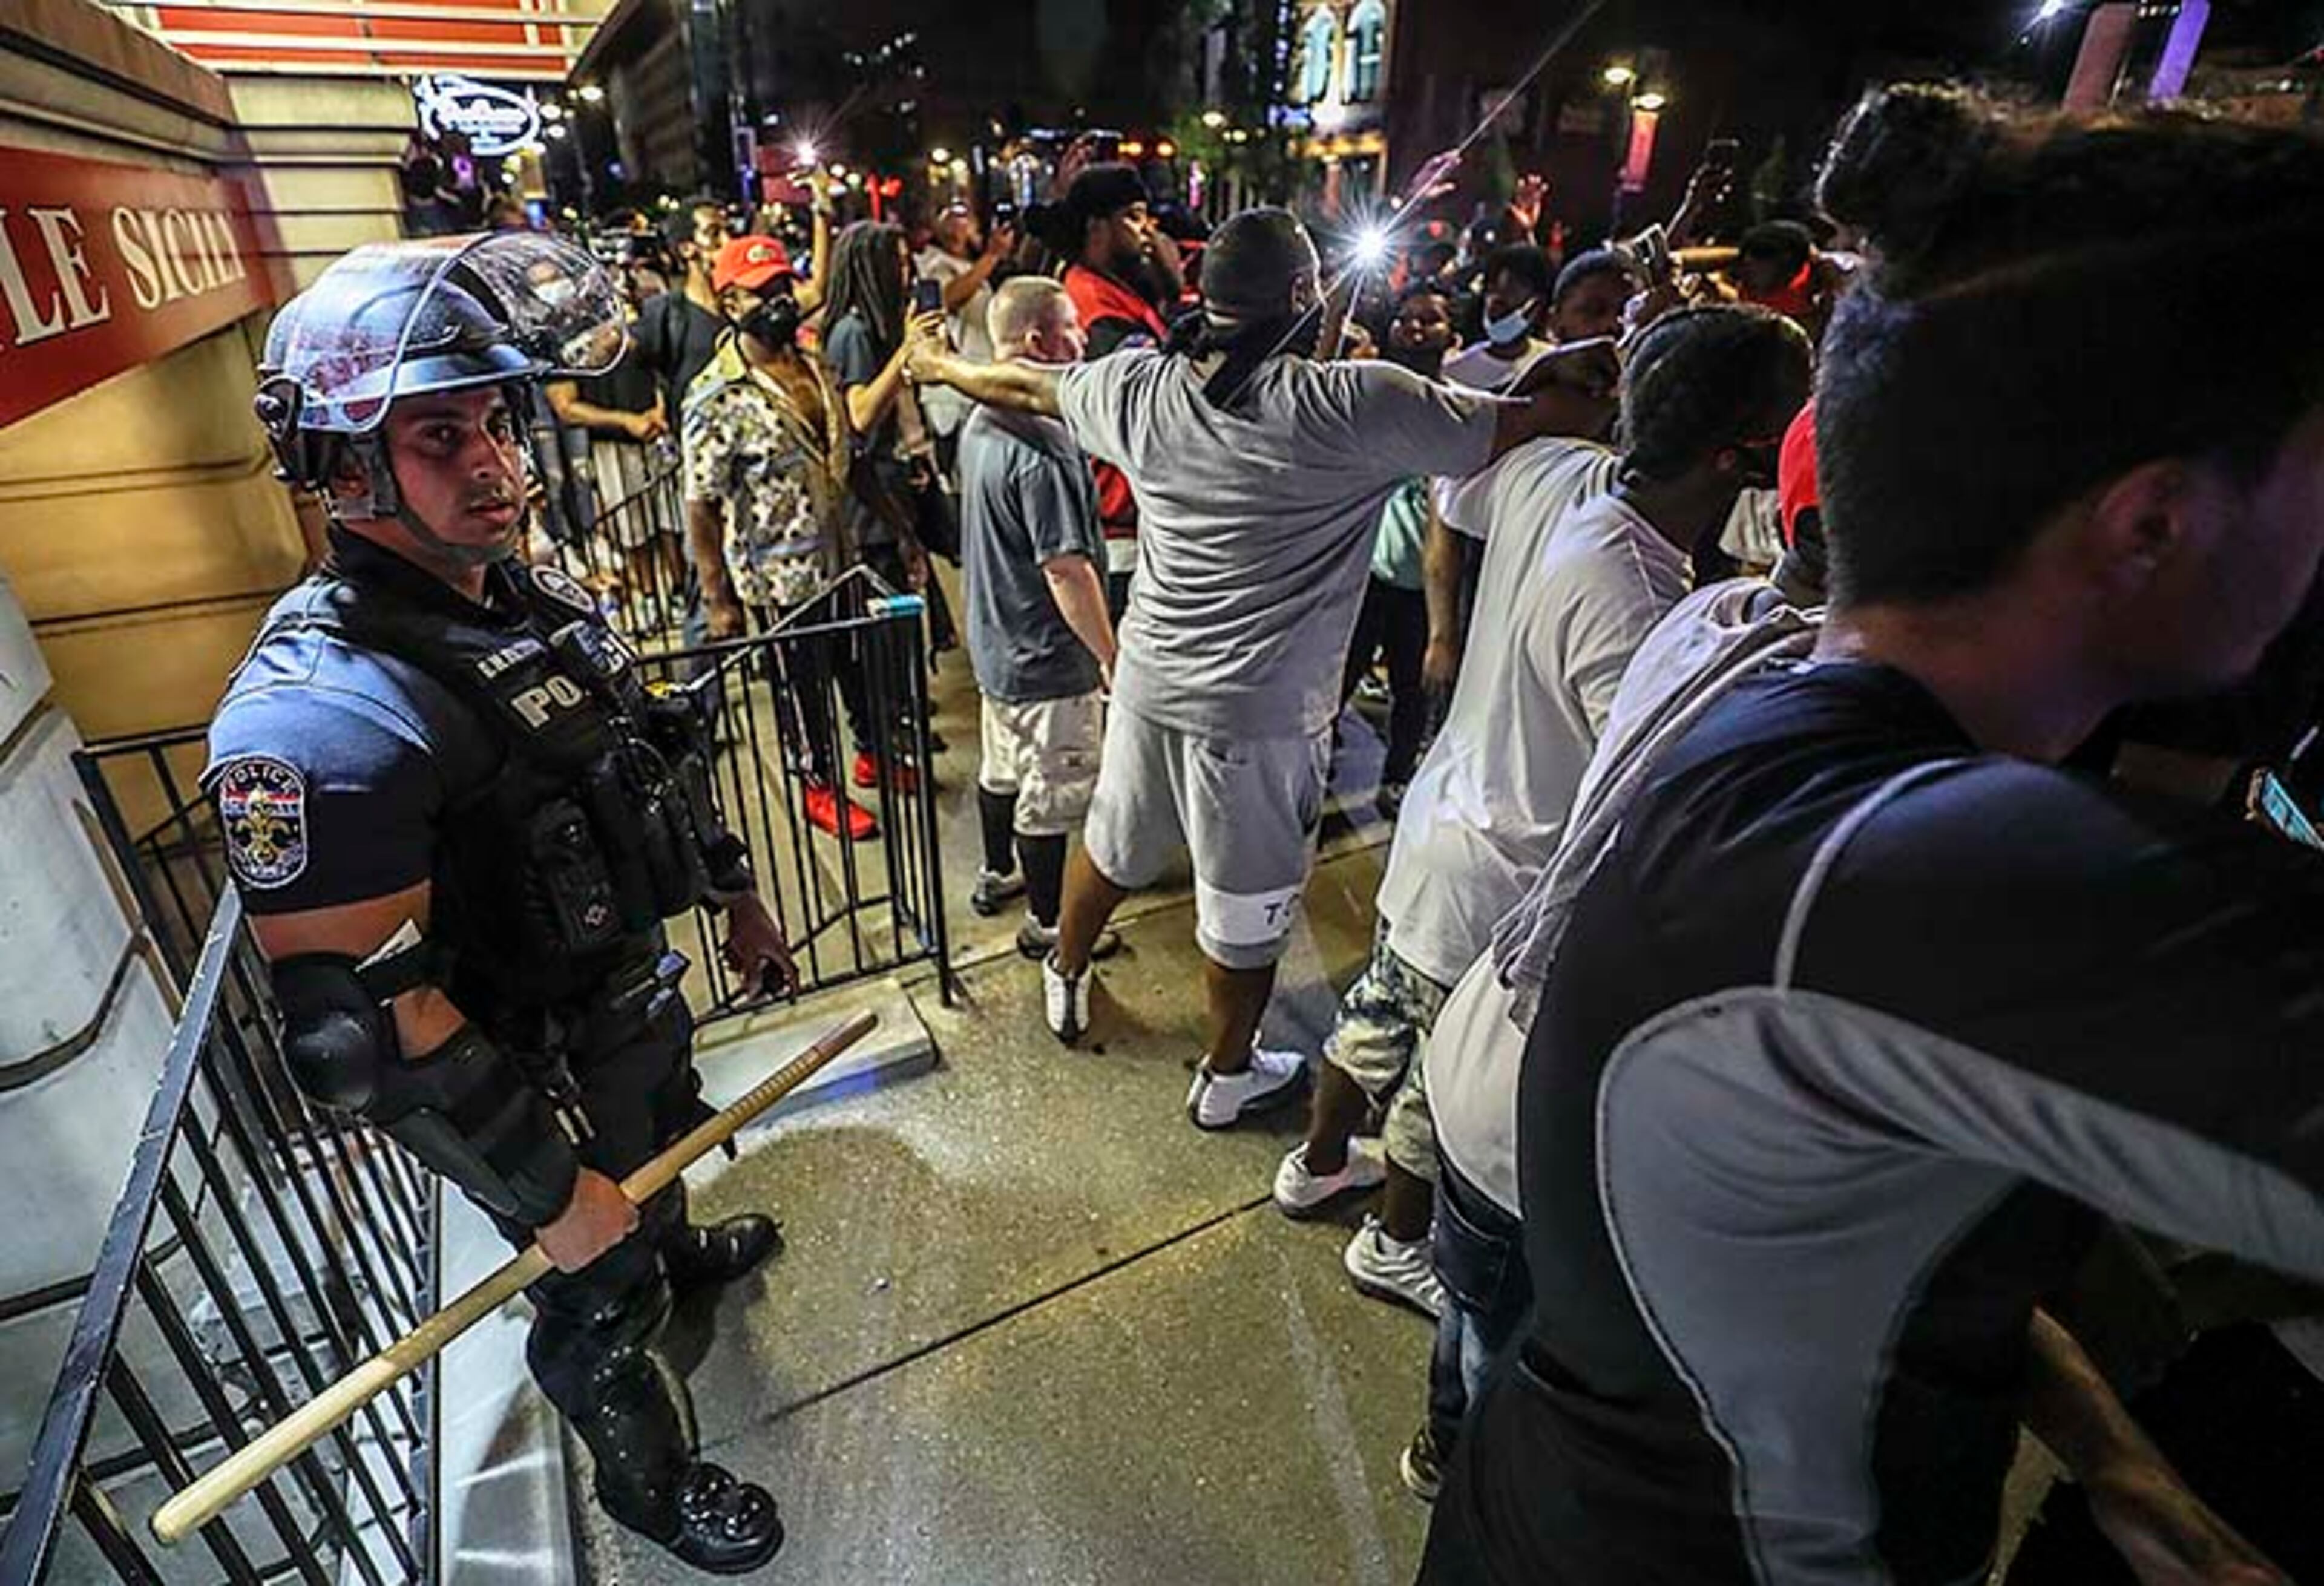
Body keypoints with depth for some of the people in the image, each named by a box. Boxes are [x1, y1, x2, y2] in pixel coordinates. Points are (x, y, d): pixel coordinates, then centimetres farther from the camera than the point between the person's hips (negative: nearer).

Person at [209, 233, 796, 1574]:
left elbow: (654, 769, 9)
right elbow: (364, 1022, -30)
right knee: (600, 1291, 17)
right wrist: (554, 1196, -23)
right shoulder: (320, 718, -32)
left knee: (665, 1153, 35)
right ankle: (651, 1479, 46)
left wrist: (738, 894, 15)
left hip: (636, 986, 8)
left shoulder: (542, 594, -5)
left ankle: (674, 1251, 68)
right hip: (528, 1075, -7)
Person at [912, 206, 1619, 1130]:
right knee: (1247, 907, 15)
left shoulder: (1141, 386, -4)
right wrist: (1587, 368, 4)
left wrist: (939, 366, 34)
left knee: (1112, 845, 28)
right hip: (1262, 709, -5)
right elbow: (1552, 418, -17)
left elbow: (1026, 389, 15)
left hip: (1150, 676, 6)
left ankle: (1064, 983, 53)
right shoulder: (1352, 407, -19)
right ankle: (1227, 1076, 37)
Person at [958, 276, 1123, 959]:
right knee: (1051, 797, 6)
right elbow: (1067, 569, -28)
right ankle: (1049, 923, 23)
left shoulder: (981, 422, 4)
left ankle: (997, 875, 46)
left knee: (1003, 768, 26)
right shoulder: (1042, 447, -27)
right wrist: (1111, 655, -19)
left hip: (997, 640, 10)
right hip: (1048, 655, -9)